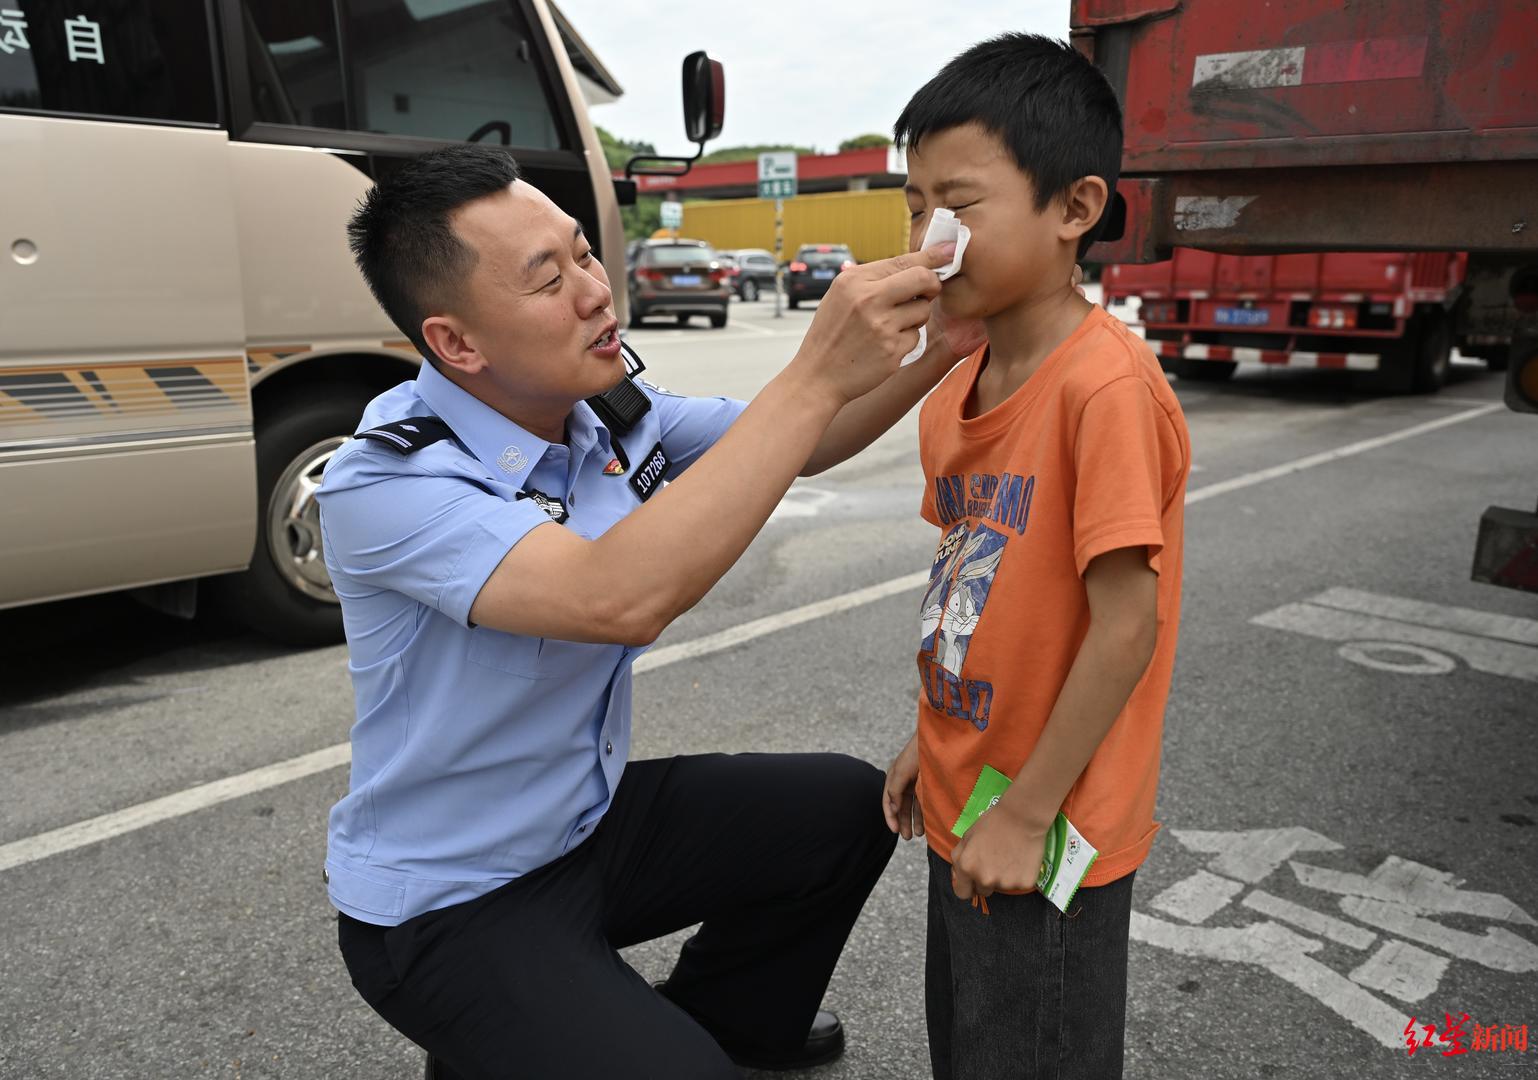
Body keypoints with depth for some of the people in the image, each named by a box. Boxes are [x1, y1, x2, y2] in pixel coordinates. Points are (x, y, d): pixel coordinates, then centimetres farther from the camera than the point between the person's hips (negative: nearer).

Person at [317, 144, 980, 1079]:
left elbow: (796, 444, 1)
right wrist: (818, 373, -41)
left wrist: (943, 341, -17)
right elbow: (623, 598, -43)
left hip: (595, 817, 7)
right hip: (453, 905, -7)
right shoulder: (384, 486, -28)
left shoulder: (611, 409, -7)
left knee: (847, 805, 10)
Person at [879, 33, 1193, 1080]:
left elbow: (1127, 622, -24)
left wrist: (1025, 815, -18)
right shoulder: (957, 392, 2)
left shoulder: (1107, 386, -24)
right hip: (964, 805, 8)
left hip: (1050, 834, -8)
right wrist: (933, 738, 13)